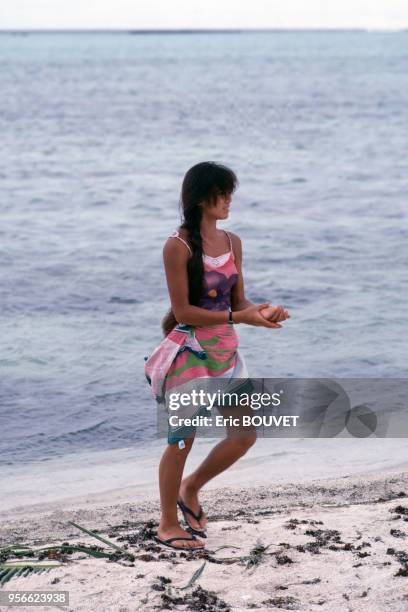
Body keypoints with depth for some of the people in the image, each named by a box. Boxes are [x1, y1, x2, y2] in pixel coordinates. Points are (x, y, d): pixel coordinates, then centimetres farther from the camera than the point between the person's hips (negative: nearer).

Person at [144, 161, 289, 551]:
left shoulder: (232, 243, 6)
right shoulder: (178, 246, -14)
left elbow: (238, 302, 10)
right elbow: (183, 311, -17)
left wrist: (263, 312, -12)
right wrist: (239, 318, -23)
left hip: (225, 351, 7)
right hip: (188, 352, -7)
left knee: (245, 434, 5)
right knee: (183, 439, 2)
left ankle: (190, 490, 28)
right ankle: (167, 525, 18)